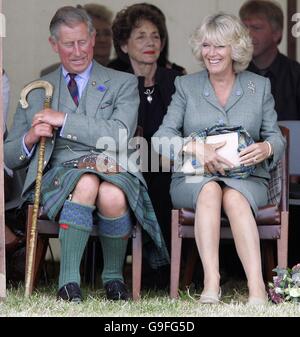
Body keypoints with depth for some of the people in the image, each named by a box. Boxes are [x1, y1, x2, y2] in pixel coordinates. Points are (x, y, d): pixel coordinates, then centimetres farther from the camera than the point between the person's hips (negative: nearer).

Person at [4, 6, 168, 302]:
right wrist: (30, 138, -3)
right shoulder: (36, 91, 22)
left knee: (112, 196, -38)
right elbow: (10, 157, 21)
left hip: (113, 169, -1)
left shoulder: (122, 84, 15)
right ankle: (68, 282, -34)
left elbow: (119, 138, -4)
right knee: (86, 182, -37)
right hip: (58, 175, 1)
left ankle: (113, 276, -13)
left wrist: (64, 120, -7)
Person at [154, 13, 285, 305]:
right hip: (193, 178, 0)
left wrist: (266, 148, -14)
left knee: (234, 197, -36)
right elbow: (162, 137, 1)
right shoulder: (186, 86, 11)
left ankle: (256, 288, -50)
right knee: (209, 190, -36)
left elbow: (276, 138, 12)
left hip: (246, 178, 0)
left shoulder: (260, 87, 13)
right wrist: (194, 148, -20)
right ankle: (211, 283, -47)